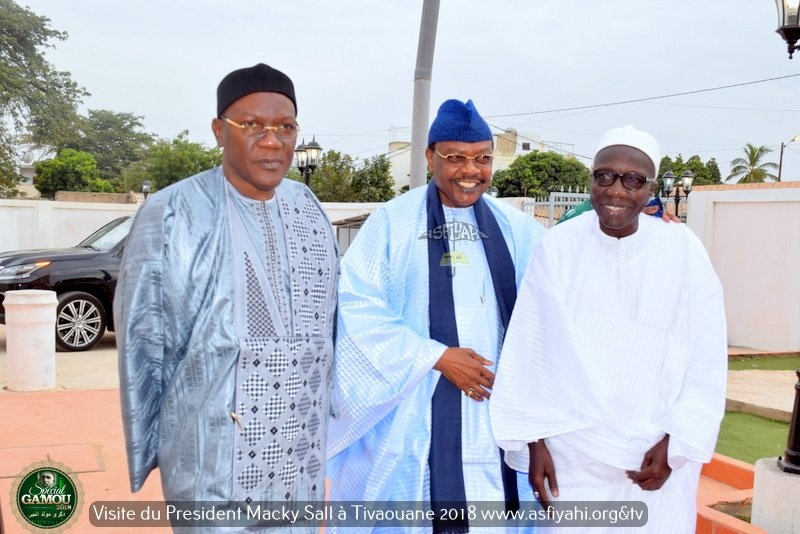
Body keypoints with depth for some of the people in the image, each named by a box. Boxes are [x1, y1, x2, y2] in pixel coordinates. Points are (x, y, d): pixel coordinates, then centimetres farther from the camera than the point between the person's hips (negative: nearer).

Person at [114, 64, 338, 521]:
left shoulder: (309, 209, 3)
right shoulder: (171, 216, -12)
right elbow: (143, 345, -6)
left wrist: (329, 422, 14)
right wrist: (146, 453, 0)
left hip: (301, 458, 5)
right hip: (212, 463, -5)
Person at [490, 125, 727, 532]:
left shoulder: (683, 250, -6)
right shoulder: (557, 247, -7)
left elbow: (707, 362, -2)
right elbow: (528, 351, -5)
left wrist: (675, 442, -6)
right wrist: (534, 440, -3)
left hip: (657, 451, 1)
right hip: (572, 451, 0)